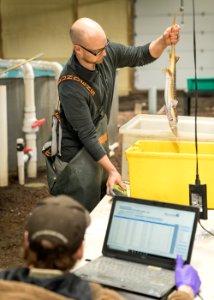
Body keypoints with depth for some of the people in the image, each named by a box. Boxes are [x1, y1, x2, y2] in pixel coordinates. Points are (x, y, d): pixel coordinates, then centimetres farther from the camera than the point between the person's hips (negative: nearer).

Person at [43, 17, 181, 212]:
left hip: (100, 147, 7)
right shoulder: (70, 87, -29)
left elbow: (142, 56, 4)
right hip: (77, 158, -7)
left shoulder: (108, 53, -10)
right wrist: (112, 170, -27)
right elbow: (87, 135, -25)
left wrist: (163, 42, -16)